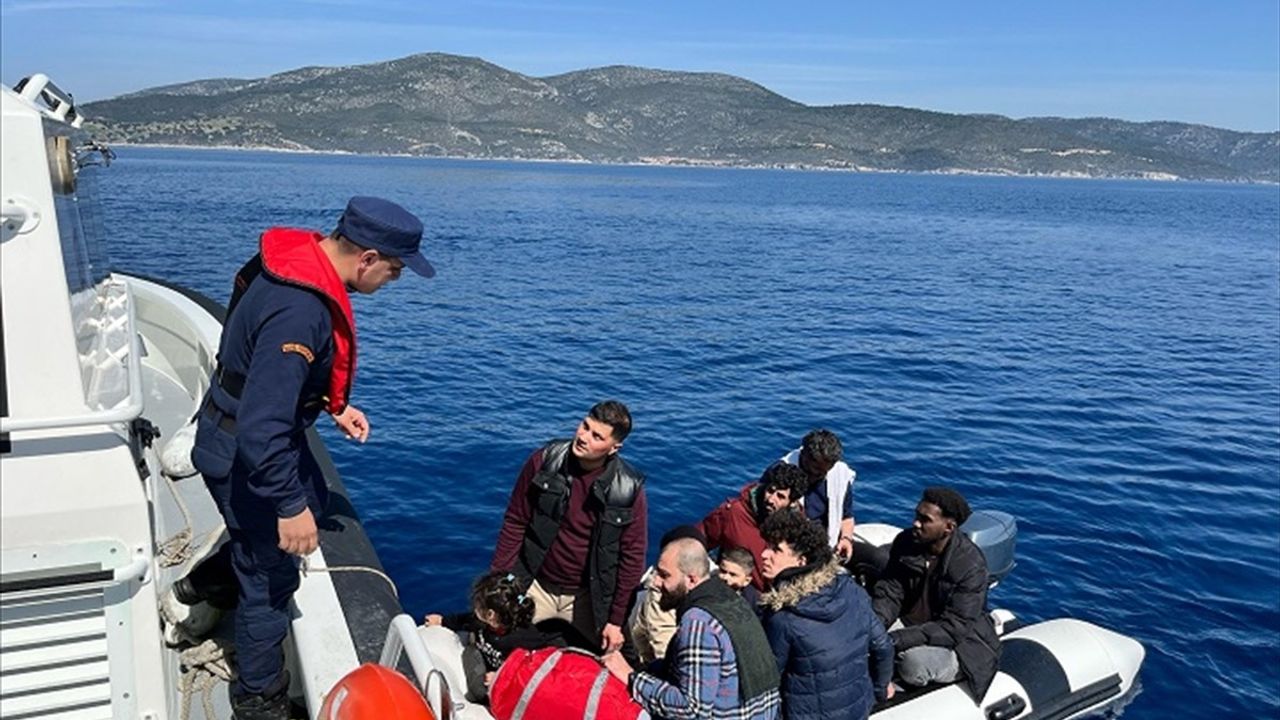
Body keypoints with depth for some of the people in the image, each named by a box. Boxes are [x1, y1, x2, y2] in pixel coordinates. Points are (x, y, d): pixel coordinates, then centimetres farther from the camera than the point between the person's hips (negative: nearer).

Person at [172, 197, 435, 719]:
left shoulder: (303, 261, -6)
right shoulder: (300, 313, -37)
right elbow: (262, 430, -36)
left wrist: (335, 405, 12)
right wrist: (289, 506, -27)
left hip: (263, 431, 9)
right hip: (244, 454, -9)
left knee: (312, 498, 31)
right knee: (272, 576, 7)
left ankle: (209, 581, 45)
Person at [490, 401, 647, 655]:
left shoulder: (629, 490, -15)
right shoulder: (545, 461, -12)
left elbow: (632, 557, -8)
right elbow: (515, 524, -4)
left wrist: (616, 621, -6)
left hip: (586, 598, -1)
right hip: (534, 586, 1)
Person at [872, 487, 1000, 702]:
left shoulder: (971, 565, -21)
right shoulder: (905, 542, -4)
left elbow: (955, 627, -25)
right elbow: (890, 592, -2)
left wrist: (899, 640, -33)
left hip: (954, 641, -4)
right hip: (907, 622, 4)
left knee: (914, 662, -35)